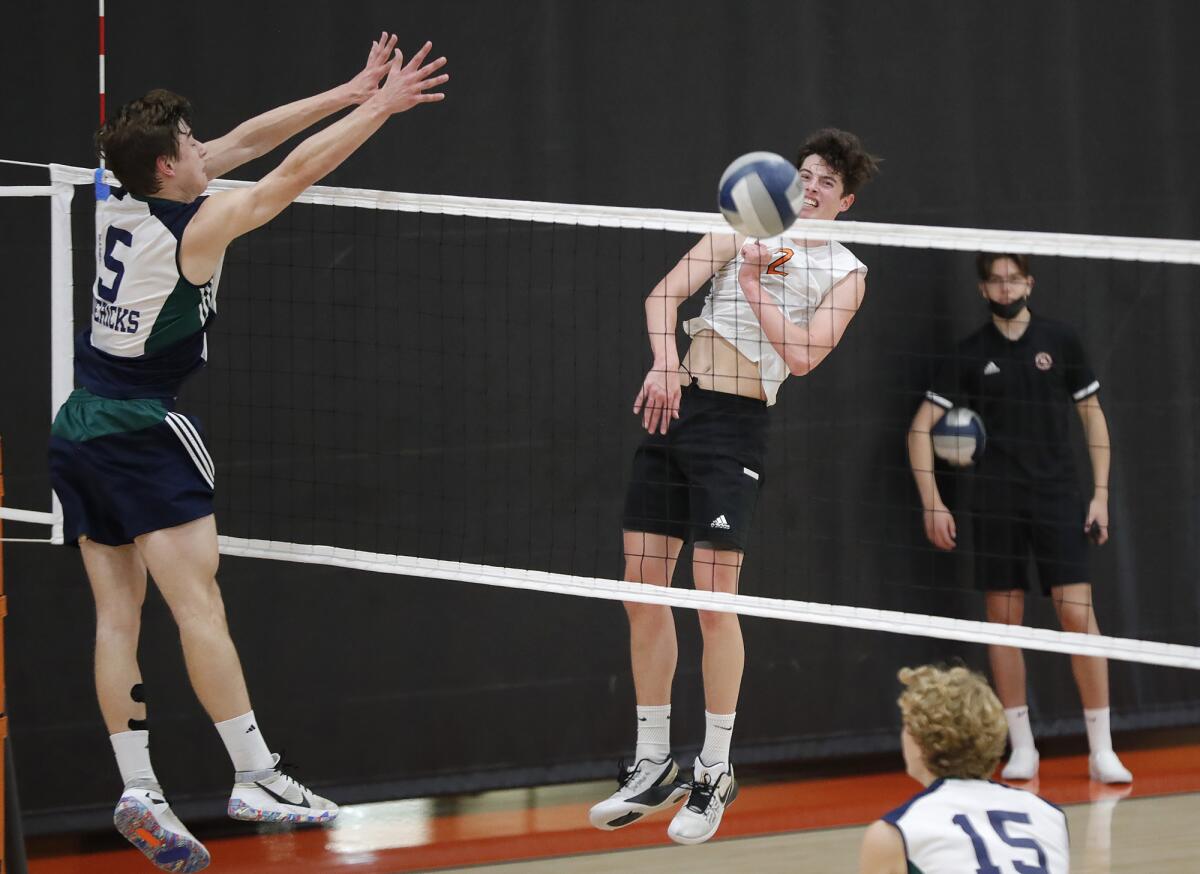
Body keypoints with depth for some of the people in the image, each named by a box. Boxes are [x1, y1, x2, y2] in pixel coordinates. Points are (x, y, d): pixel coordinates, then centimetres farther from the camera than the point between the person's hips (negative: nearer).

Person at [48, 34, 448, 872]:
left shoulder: (120, 203, 5)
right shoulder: (196, 228, -14)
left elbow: (247, 141, 9)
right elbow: (296, 171, -11)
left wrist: (351, 91, 11)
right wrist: (379, 107, -3)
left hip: (79, 429, 8)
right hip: (143, 429, -8)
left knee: (118, 614, 5)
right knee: (200, 605, -7)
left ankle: (137, 789, 3)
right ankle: (255, 776, -8)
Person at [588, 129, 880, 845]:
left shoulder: (845, 274, 4)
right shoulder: (748, 228, 13)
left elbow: (801, 356, -9)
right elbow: (665, 294, 5)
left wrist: (753, 284, -9)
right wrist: (665, 362, -11)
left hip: (736, 426, -4)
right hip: (674, 404, 4)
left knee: (714, 595, -12)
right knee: (643, 588, 3)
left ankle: (715, 773, -1)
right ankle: (654, 764, 13)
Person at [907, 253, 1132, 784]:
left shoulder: (1059, 342, 4)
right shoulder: (972, 355, 4)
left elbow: (1093, 416, 10)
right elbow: (921, 427, 6)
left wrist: (1101, 493, 3)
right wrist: (932, 503, -2)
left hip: (1058, 495, -1)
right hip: (997, 501, 1)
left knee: (1077, 611, -9)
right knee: (1003, 617, 1)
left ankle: (1101, 749, -6)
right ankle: (1022, 747, 11)